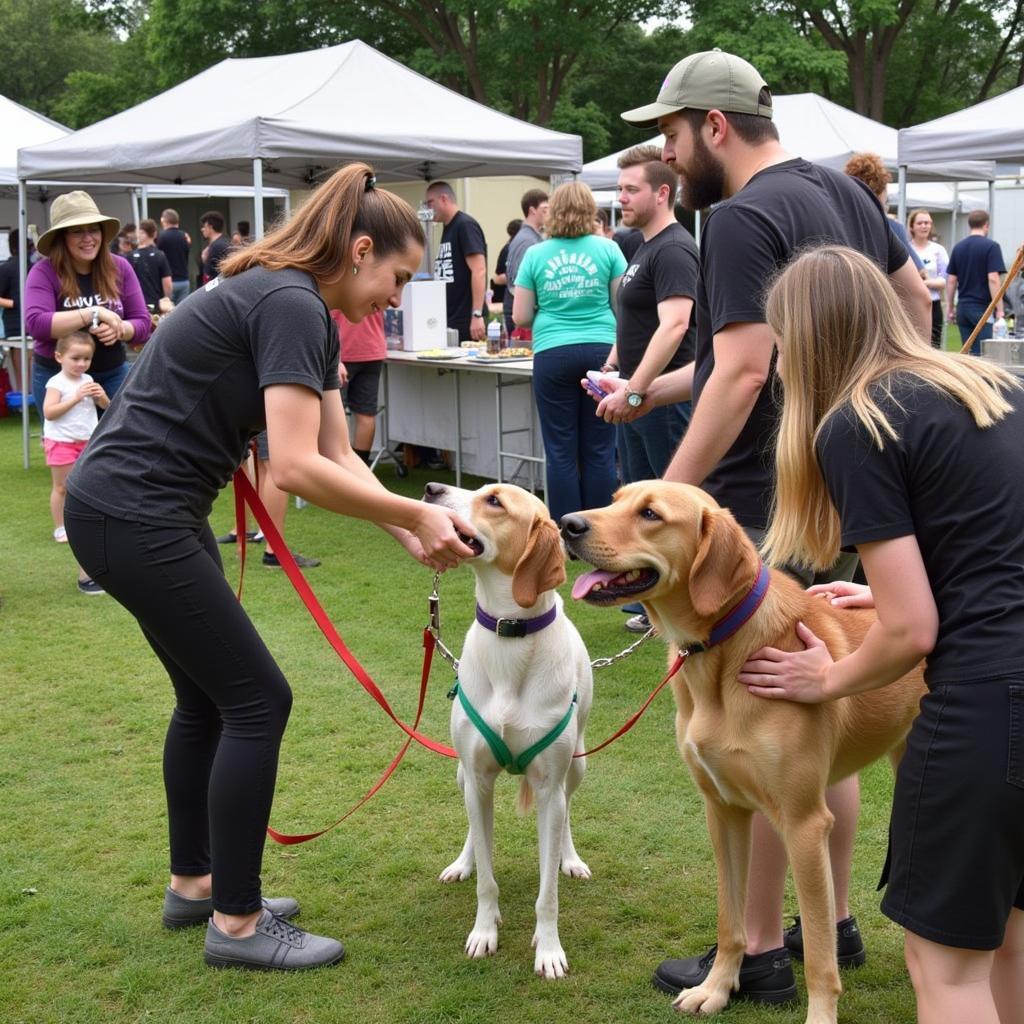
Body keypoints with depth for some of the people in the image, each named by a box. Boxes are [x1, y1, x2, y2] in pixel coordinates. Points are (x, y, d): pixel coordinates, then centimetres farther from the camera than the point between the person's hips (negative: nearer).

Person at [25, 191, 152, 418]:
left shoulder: (120, 268, 1)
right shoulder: (44, 272, -8)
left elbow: (143, 323, 1)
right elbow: (35, 323, -23)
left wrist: (118, 330, -22)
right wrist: (94, 314, -25)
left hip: (113, 374, 3)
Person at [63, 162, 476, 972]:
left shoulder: (302, 311, 13)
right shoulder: (291, 305, -18)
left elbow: (339, 456, 12)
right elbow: (298, 469, -26)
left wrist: (411, 532, 1)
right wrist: (418, 513, -17)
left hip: (136, 513, 10)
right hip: (134, 518, -10)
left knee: (208, 697, 19)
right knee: (257, 699, -3)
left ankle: (194, 884, 33)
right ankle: (237, 923, 8)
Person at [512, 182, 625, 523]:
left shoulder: (535, 254, 4)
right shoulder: (608, 249, 2)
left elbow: (520, 317, 6)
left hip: (552, 355, 0)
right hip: (601, 351, 0)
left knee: (561, 452, 3)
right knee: (599, 451, 4)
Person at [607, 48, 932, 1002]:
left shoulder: (741, 220, -16)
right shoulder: (843, 191, 12)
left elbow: (742, 375, -24)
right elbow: (916, 301, 23)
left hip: (762, 504, -9)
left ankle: (760, 954, 10)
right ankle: (834, 922, 28)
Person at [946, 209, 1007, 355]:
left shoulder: (958, 247, 9)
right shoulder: (991, 246, -9)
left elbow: (951, 280, 11)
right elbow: (993, 279, -16)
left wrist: (949, 306, 18)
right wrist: (999, 309, -13)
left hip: (963, 307, 6)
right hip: (983, 307, -6)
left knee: (967, 353, 9)